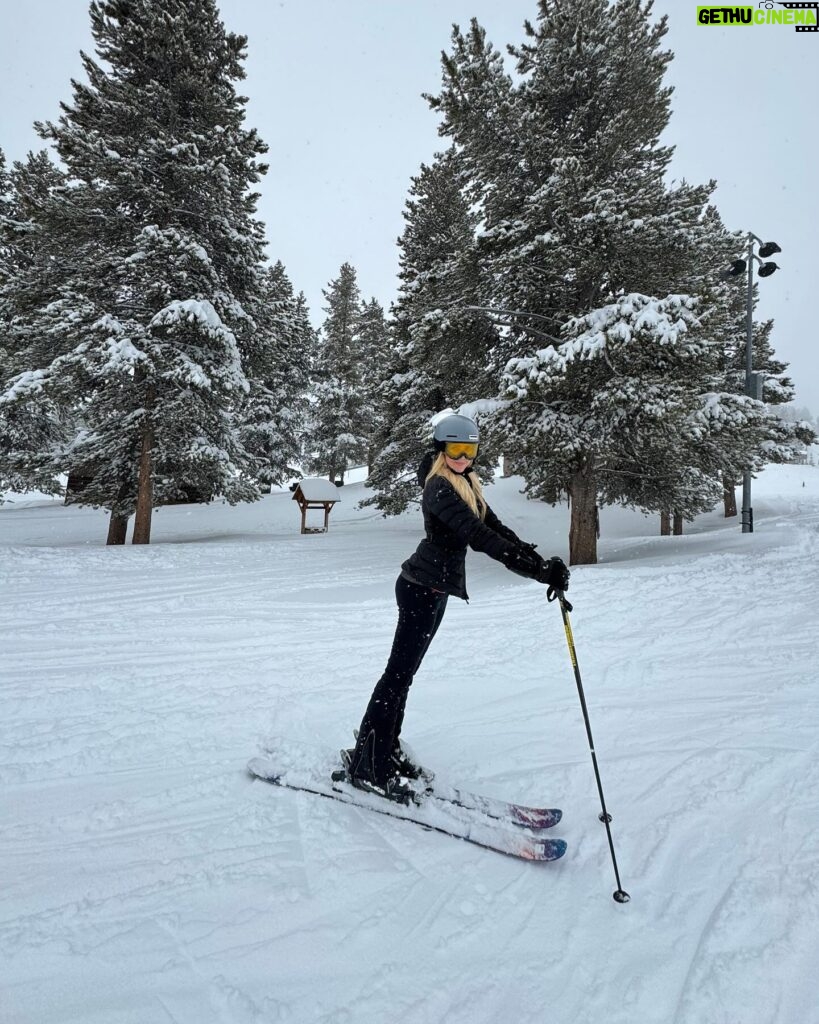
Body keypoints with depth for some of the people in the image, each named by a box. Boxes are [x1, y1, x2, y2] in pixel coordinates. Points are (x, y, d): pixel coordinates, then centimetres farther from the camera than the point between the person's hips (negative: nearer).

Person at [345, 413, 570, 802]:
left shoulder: (466, 485, 11)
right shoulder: (440, 487, -19)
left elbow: (496, 528, 6)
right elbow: (479, 537, -30)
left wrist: (540, 560, -6)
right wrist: (538, 570, -33)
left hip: (434, 588, 10)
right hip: (422, 587, -10)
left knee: (403, 672, 16)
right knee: (400, 672, -3)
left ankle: (382, 749, 29)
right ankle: (367, 765, 8)